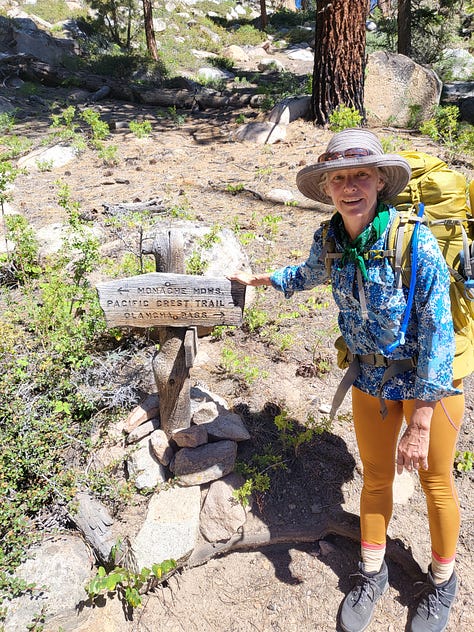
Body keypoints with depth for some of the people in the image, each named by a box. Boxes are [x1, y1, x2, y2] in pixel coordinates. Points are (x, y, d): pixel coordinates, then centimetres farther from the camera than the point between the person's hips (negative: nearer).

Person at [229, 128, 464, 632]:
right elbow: (308, 275, 14)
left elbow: (438, 330, -23)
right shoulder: (329, 241, -10)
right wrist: (256, 279, 25)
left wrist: (420, 421, -22)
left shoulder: (415, 241, -26)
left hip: (430, 378, -3)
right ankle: (372, 573, 43)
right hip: (371, 380, 4)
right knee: (375, 478, 19)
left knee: (435, 483, 15)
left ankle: (442, 582, 43)